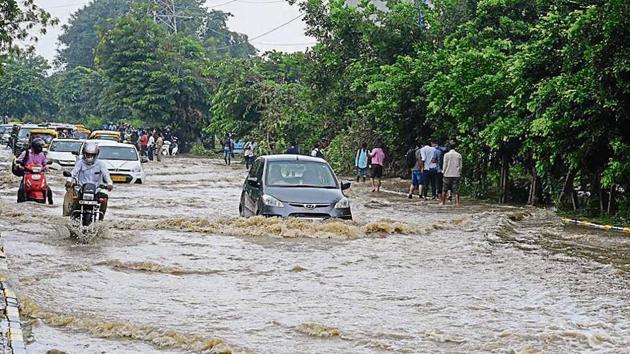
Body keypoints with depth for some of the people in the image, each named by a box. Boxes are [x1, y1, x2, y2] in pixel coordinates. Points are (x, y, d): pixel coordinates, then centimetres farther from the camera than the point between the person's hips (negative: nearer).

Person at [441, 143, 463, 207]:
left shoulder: (446, 155, -5)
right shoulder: (459, 155, 1)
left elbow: (445, 165, -3)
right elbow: (460, 166, 5)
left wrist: (443, 171, 12)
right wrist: (459, 172, 17)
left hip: (447, 174, -1)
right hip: (456, 174, 1)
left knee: (444, 189, 10)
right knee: (456, 189, 1)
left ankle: (443, 202, 16)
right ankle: (457, 202, -6)